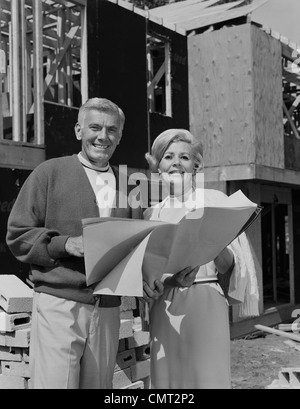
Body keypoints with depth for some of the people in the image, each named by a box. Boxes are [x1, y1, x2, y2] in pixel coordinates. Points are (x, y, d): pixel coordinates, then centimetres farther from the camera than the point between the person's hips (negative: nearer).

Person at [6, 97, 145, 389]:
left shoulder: (126, 184, 14)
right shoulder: (50, 173, 3)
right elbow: (18, 236, 0)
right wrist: (65, 244, -14)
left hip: (108, 309, 4)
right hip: (58, 303, -4)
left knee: (99, 385, 8)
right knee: (54, 382, -6)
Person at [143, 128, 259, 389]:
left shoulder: (215, 200, 1)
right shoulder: (152, 213, 11)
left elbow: (228, 265, 0)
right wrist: (168, 278, -8)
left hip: (204, 302, -3)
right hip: (164, 308, 3)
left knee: (209, 377, -4)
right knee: (168, 378, 6)